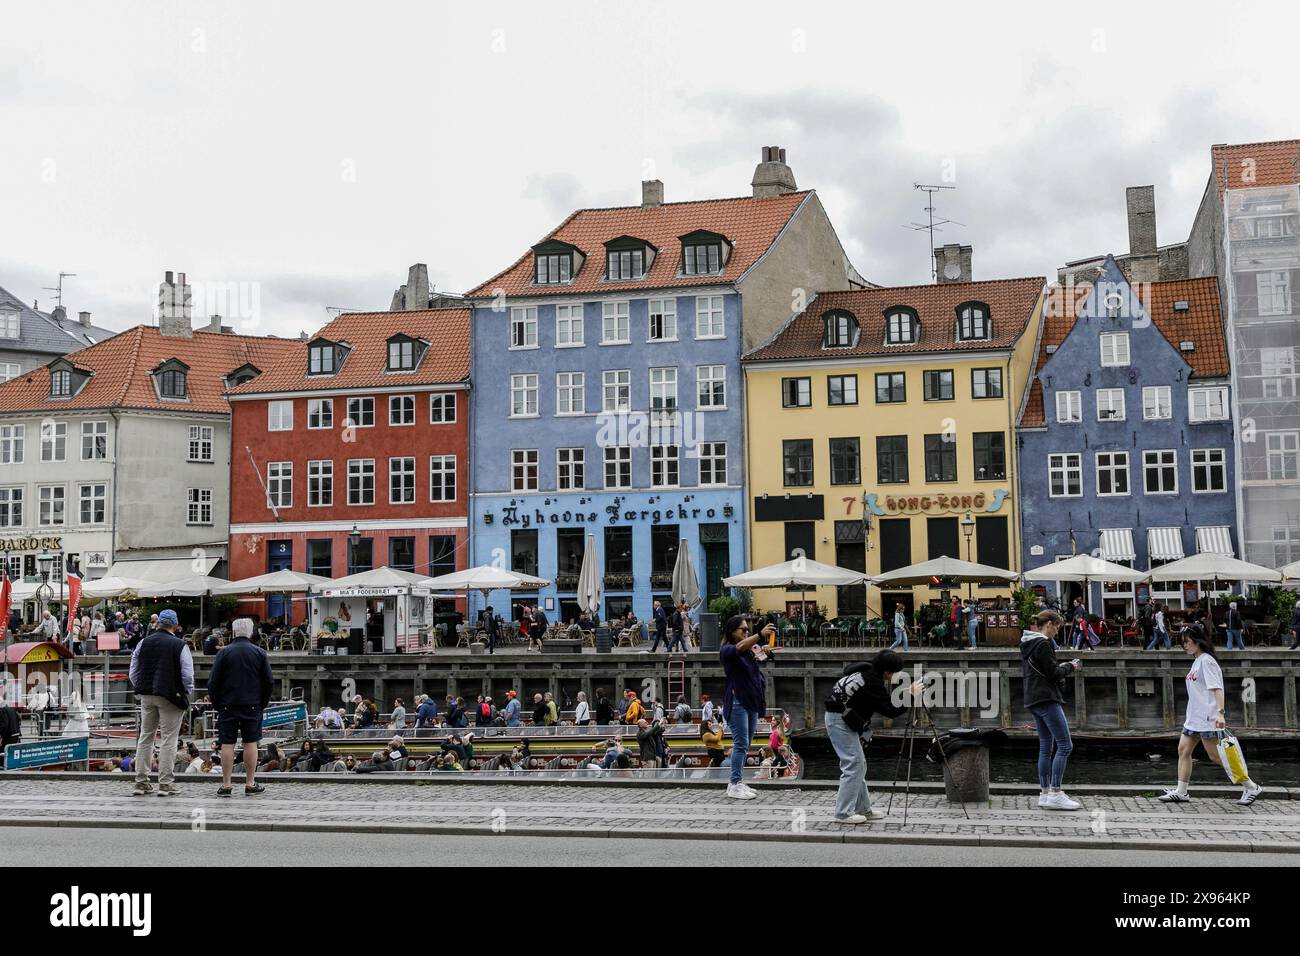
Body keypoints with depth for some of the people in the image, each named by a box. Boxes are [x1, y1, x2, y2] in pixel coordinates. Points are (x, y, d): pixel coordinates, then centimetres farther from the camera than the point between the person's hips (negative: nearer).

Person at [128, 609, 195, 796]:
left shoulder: (143, 643, 6)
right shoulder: (180, 646, -8)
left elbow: (133, 673, 8)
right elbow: (187, 675, -10)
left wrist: (142, 690, 17)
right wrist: (186, 695, 4)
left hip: (146, 696, 5)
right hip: (171, 697, -4)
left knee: (145, 737, 13)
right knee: (169, 740, 1)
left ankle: (141, 782, 15)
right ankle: (166, 783, 1)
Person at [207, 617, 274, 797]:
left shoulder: (224, 652, -2)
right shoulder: (260, 653, 2)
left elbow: (213, 682, -2)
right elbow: (268, 682, 3)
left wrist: (216, 704, 8)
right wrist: (263, 703, 11)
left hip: (228, 706, -1)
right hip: (252, 706, 1)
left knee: (227, 744, 2)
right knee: (251, 743, 5)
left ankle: (226, 785, 2)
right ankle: (250, 784, 6)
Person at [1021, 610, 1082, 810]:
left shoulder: (1026, 643, 15)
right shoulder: (1043, 644, -14)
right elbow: (1053, 673, -17)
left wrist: (1062, 667, 18)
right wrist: (1070, 667, 2)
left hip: (1034, 699, 10)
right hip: (1046, 699, -10)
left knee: (1046, 747, 12)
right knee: (1065, 745, -8)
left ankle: (1044, 793, 12)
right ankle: (1055, 794, -12)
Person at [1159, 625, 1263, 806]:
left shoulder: (1207, 661, -12)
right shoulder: (1196, 662, 16)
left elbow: (1217, 688, -20)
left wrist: (1220, 713, -29)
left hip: (1208, 719, -9)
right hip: (1194, 718, 9)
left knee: (1215, 755, -6)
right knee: (1183, 750, 4)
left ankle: (1251, 787, 4)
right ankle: (1181, 792, 7)